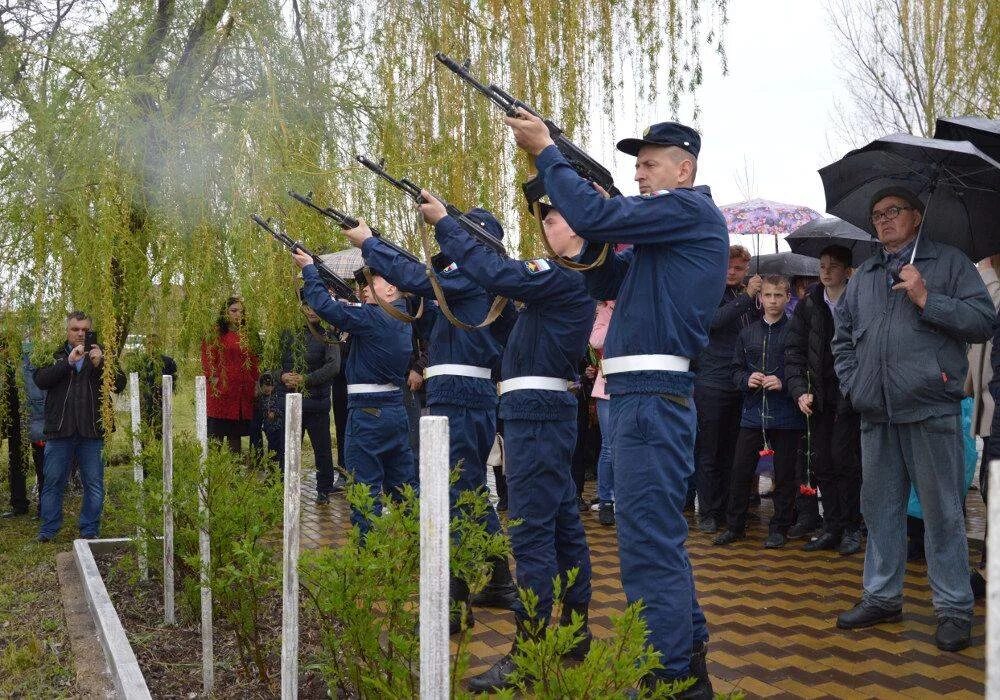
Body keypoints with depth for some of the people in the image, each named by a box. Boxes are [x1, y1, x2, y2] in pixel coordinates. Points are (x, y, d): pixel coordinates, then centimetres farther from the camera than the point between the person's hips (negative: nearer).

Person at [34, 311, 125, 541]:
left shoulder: (101, 356, 8)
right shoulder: (55, 356, 7)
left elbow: (120, 384, -2)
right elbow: (40, 380, -10)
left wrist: (100, 364, -17)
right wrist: (68, 361, -19)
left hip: (92, 431, 0)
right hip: (59, 430, 0)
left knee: (94, 484, 4)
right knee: (53, 482, 6)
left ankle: (90, 531, 14)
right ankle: (48, 529, 17)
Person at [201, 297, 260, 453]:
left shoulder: (249, 336, 15)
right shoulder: (215, 333, 2)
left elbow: (256, 362, 16)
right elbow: (207, 358, -3)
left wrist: (256, 382, 7)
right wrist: (213, 378, -14)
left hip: (244, 392, 4)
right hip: (221, 391, -4)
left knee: (236, 434, 9)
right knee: (216, 434, -4)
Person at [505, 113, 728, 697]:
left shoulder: (690, 209, -8)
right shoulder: (668, 225, 21)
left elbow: (593, 216, -18)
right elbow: (607, 284, 21)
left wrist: (546, 150, -7)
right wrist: (597, 232, 5)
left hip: (653, 396, -11)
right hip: (647, 395, 11)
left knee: (648, 543, -8)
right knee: (660, 535, 18)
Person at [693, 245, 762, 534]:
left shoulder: (748, 297, 12)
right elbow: (714, 320, -21)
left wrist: (760, 302, -2)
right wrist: (747, 297, -18)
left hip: (740, 386, 5)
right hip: (712, 384, -5)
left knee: (731, 452, 11)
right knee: (709, 452, 1)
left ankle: (726, 508, 20)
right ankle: (707, 512, 8)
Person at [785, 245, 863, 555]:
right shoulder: (809, 304, 6)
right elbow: (794, 351, 6)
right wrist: (799, 390, -5)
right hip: (820, 397, 4)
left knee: (843, 459, -8)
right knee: (820, 462, 5)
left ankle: (851, 528, 7)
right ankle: (831, 528, 16)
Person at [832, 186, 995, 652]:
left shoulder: (949, 263, 4)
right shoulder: (864, 275, 18)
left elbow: (984, 322, -5)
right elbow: (842, 334, 21)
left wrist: (927, 300, -13)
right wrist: (852, 382, 8)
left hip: (930, 410, -5)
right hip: (876, 413, 5)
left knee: (942, 512, -1)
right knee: (879, 508, 12)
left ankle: (954, 609, 9)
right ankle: (881, 596, 23)